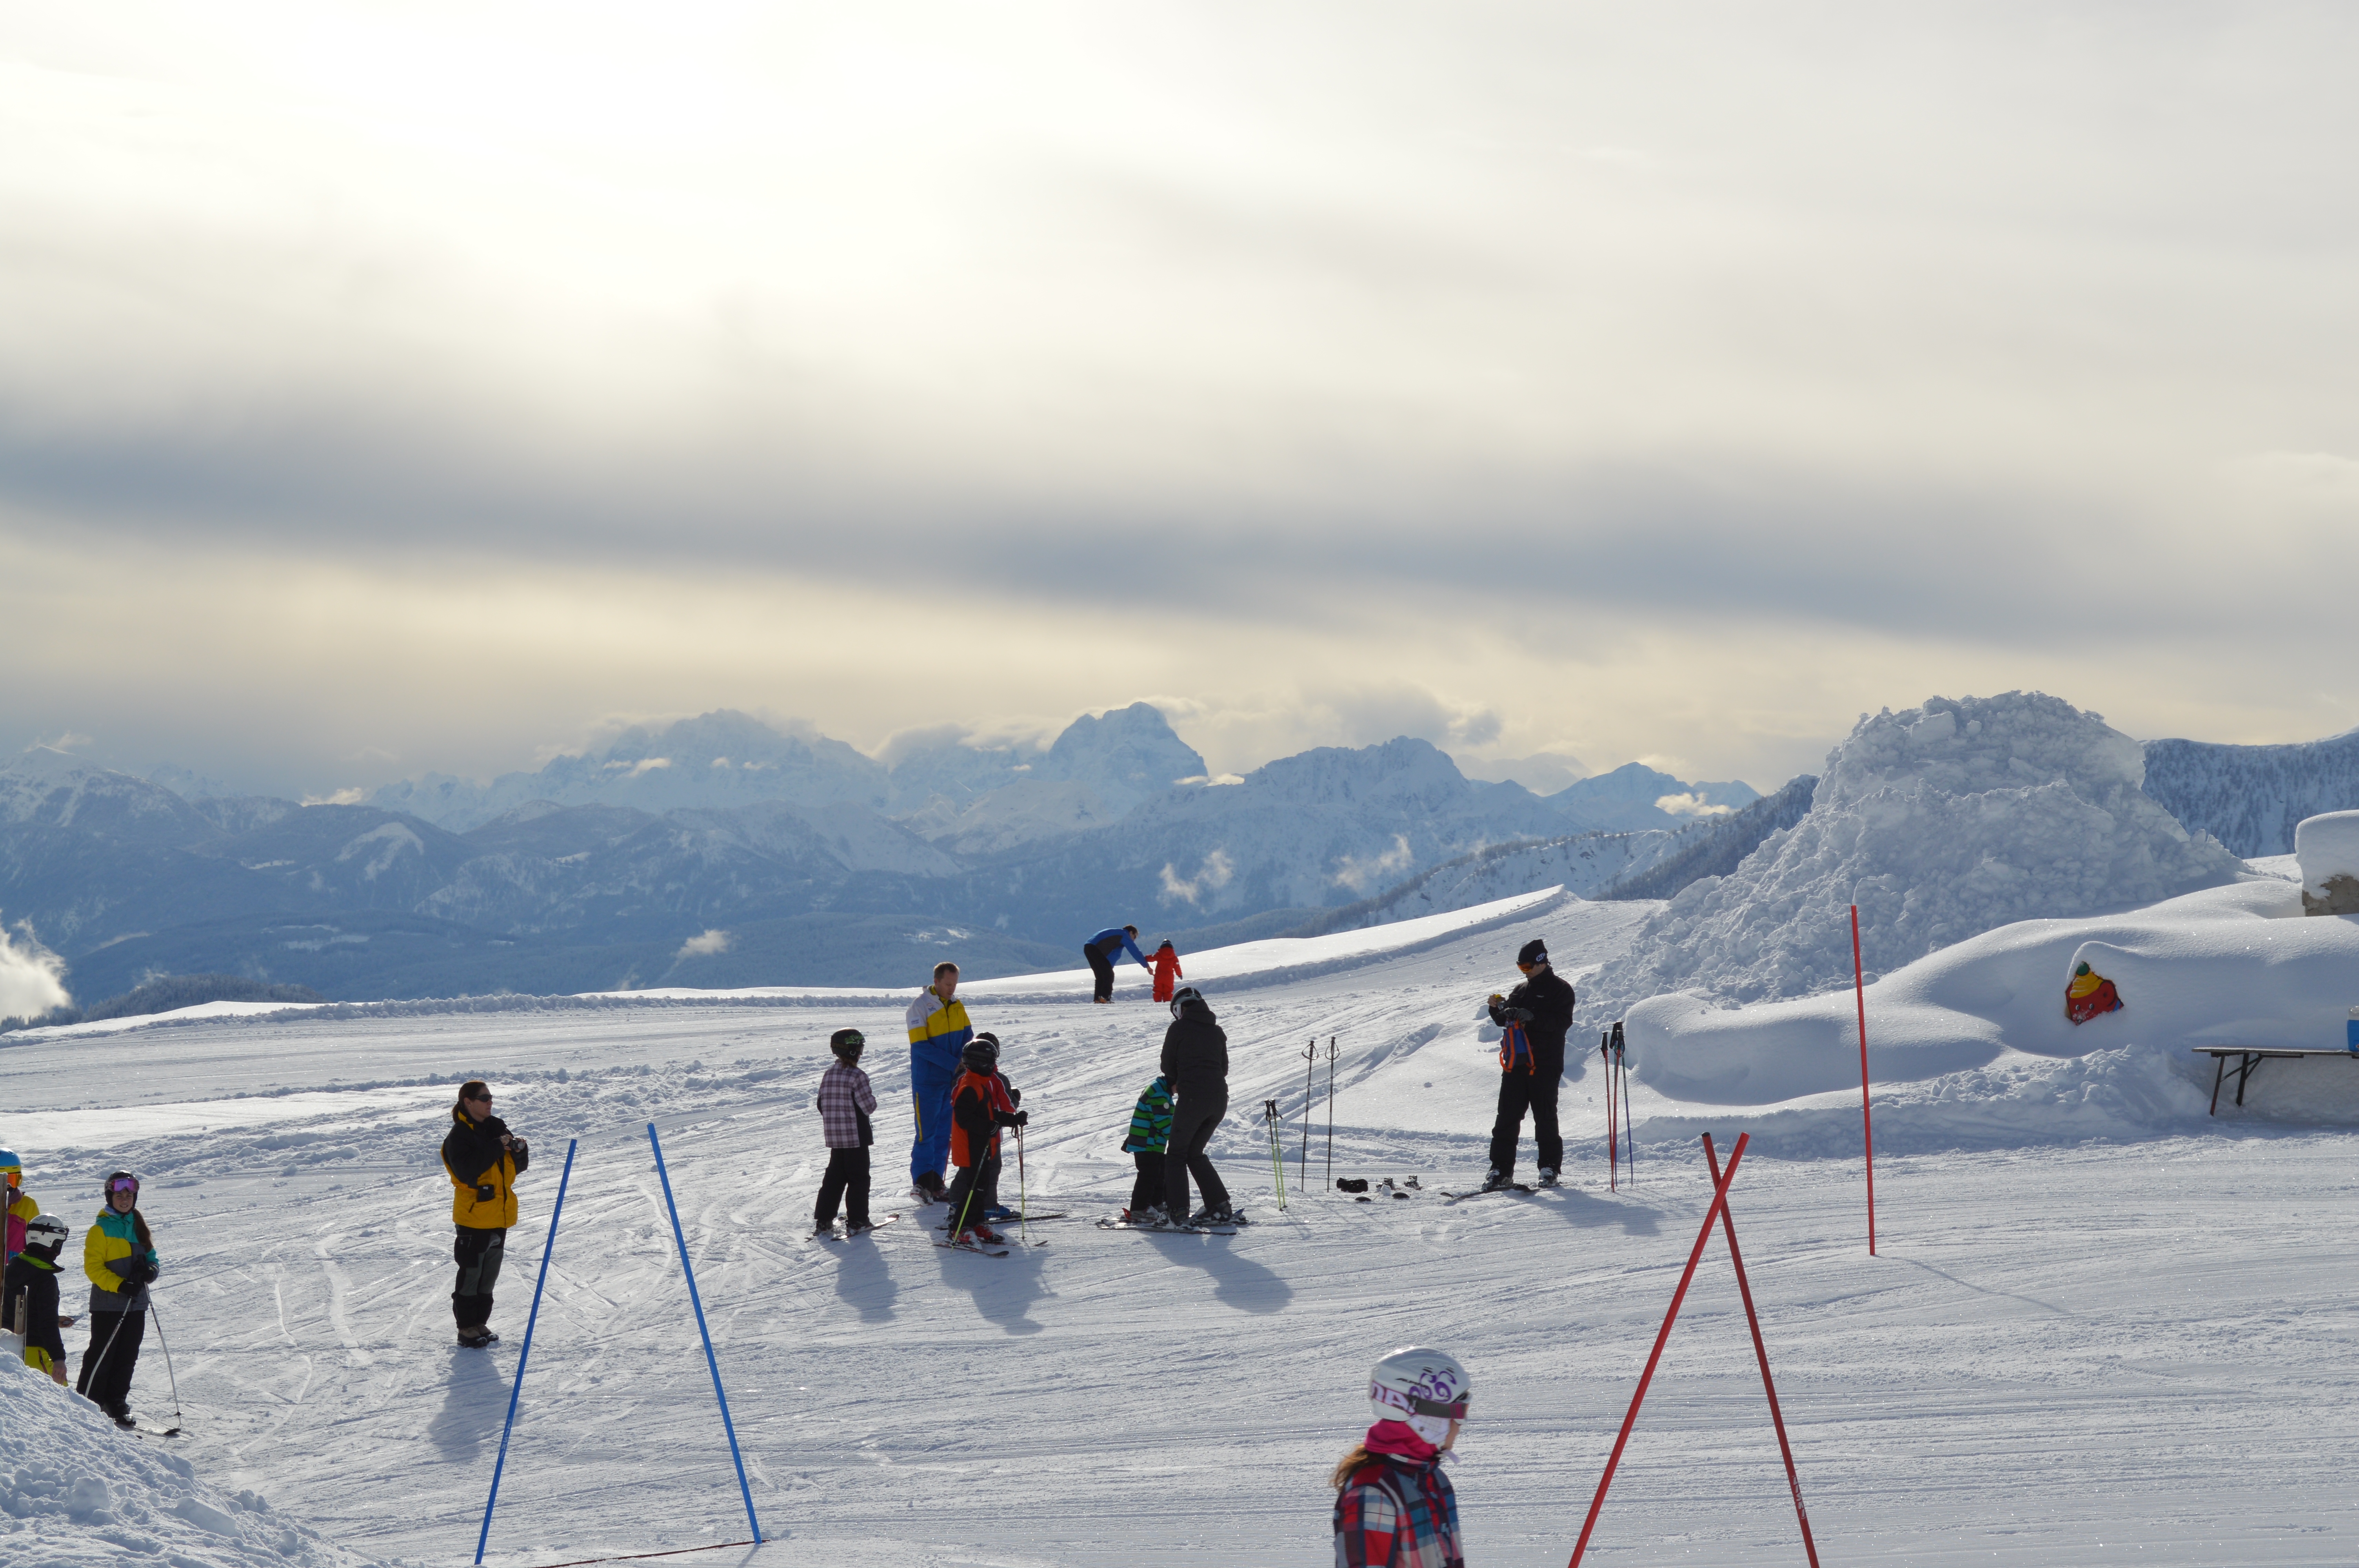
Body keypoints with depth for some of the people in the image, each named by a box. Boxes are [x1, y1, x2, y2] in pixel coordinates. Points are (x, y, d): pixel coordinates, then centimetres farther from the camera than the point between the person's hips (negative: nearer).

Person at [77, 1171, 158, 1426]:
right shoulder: (101, 1229, -5)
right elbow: (93, 1266, -11)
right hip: (107, 1303, -6)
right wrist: (120, 1285, -21)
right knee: (102, 1355, -3)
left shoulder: (138, 1226, 14)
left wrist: (151, 1271, -6)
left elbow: (151, 1258, 17)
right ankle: (88, 1403, 5)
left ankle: (116, 1403, 17)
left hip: (136, 1305, 6)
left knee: (127, 1358, 8)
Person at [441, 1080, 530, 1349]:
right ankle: (466, 1327, 7)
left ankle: (480, 1322, 24)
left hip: (500, 1215, 7)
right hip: (474, 1217, -7)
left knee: (490, 1274, 14)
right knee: (471, 1273, -1)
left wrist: (519, 1151, -9)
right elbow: (467, 1171, -26)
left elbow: (518, 1167, 13)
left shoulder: (496, 1128, 10)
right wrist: (497, 1148, -26)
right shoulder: (459, 1136, -11)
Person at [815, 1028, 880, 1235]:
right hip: (856, 1136, -7)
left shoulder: (828, 1076, 6)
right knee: (858, 1178, 0)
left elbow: (821, 1104, 12)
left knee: (835, 1176, 15)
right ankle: (857, 1221, -1)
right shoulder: (856, 1076, -16)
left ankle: (823, 1219, 14)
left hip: (835, 1138, 7)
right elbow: (868, 1106, -17)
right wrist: (872, 1099, 5)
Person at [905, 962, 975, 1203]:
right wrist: (953, 1063, -22)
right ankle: (921, 1183, -2)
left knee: (945, 1133, 8)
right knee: (927, 1133, -7)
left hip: (953, 1080, 6)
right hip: (928, 1081, -6)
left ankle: (936, 1183, 14)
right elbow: (920, 1046, -17)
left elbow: (968, 1036, 10)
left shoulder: (957, 1006, 8)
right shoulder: (920, 1007, -11)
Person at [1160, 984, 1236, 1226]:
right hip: (1220, 1098, 6)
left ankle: (1177, 1210, -2)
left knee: (1177, 1154, 7)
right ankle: (1220, 1206, 8)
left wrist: (1176, 1083, 29)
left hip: (1193, 1098, -6)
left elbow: (1168, 1064, 8)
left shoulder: (1179, 1028, 1)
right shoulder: (1217, 1031, 18)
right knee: (1195, 1153, 18)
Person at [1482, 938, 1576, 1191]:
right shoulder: (1521, 991, 18)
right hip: (1516, 1063, 6)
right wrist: (1497, 1009, 0)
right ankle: (1501, 1169, 3)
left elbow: (1562, 1023, -14)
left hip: (1545, 1065, -6)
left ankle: (1550, 1167, 6)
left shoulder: (1560, 990, -1)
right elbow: (1505, 1021, 22)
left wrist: (1532, 1017, -24)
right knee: (1507, 1117, 1)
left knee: (1545, 1118, -2)